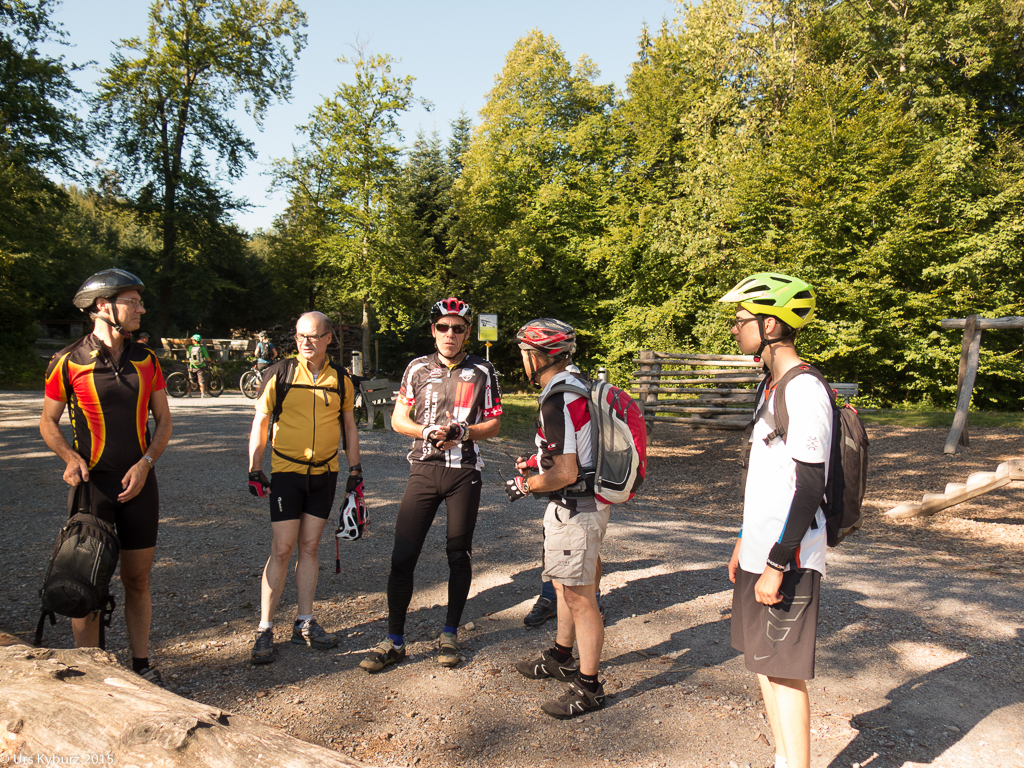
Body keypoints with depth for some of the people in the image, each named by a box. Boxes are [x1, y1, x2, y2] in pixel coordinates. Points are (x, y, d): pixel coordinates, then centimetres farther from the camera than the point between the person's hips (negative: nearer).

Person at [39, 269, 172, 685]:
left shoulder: (145, 359, 5)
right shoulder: (68, 362, -5)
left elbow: (163, 420, 8)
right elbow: (48, 422, 4)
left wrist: (144, 464, -7)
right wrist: (70, 457, -15)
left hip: (138, 482, 3)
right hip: (91, 483, -3)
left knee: (137, 580, 10)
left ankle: (141, 663, 23)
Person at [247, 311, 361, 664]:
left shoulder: (341, 380, 4)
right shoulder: (280, 374, -4)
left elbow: (349, 426, 14)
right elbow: (259, 422, 1)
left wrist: (355, 468, 11)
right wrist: (254, 470, -4)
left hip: (325, 473, 3)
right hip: (286, 471, -3)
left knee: (310, 547, 10)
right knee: (282, 550, -4)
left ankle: (304, 623, 21)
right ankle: (264, 630, 8)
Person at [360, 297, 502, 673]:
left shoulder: (482, 371, 3)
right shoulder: (418, 368, 7)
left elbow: (494, 423, 4)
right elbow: (398, 419, 8)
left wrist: (464, 432, -15)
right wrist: (427, 433, -11)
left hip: (464, 472, -1)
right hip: (424, 469, 1)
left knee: (458, 554, 8)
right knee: (402, 556, -2)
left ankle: (450, 634, 24)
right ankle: (394, 641, 11)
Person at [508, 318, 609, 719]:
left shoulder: (557, 401, -24)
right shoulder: (575, 386, 9)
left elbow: (565, 473, -26)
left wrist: (526, 485, -10)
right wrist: (536, 461, 15)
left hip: (575, 509, -11)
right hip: (579, 504, 11)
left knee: (580, 598, 1)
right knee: (564, 585, 24)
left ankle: (589, 687, 15)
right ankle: (562, 658, 41)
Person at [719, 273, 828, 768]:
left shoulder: (804, 391, -18)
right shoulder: (773, 385, 12)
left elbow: (809, 489, -21)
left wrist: (776, 564, -20)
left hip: (788, 560, -9)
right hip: (761, 552, 10)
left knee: (786, 671, 0)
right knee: (763, 663, 18)